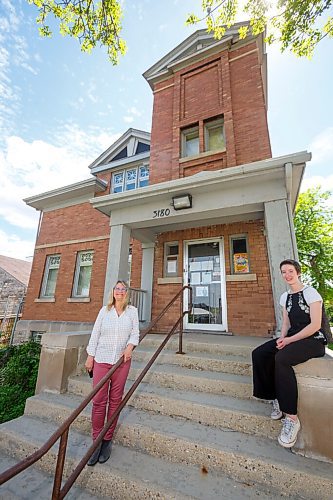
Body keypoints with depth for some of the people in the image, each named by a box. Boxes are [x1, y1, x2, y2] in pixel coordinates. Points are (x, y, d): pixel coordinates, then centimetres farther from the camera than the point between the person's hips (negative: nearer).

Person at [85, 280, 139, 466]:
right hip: (102, 359, 0)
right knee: (98, 400, 2)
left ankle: (108, 440, 26)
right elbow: (95, 334, 5)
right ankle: (96, 440, 19)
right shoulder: (105, 310, 3)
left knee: (115, 400, 9)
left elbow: (135, 333, 2)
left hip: (122, 361, 1)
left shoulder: (132, 311, 3)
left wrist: (130, 347, -16)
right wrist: (90, 356, 4)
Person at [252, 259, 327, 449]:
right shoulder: (285, 297, 13)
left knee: (281, 358, -34)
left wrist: (289, 340, -16)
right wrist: (282, 338, -7)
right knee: (259, 354, -13)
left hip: (313, 340, -7)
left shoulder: (310, 292, -8)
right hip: (292, 338, 7)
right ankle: (276, 399, 0)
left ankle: (292, 418, -20)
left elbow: (315, 325, -14)